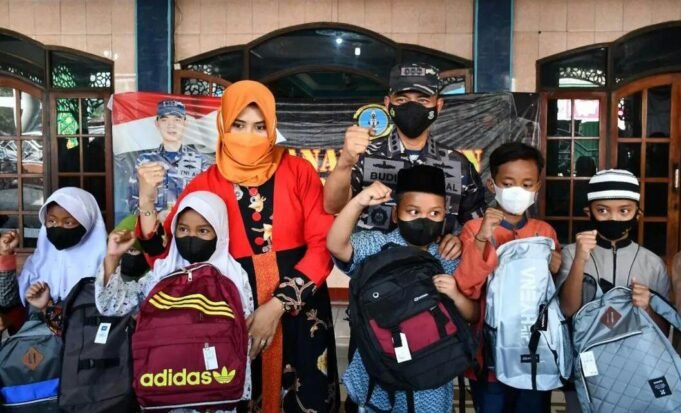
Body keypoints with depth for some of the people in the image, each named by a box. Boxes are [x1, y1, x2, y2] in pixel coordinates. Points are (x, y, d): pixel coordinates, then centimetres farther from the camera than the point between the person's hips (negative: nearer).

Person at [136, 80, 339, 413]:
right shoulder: (205, 185, 0)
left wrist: (277, 305, -14)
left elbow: (323, 245, -7)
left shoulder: (298, 171, -1)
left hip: (300, 314, 0)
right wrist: (146, 203, -18)